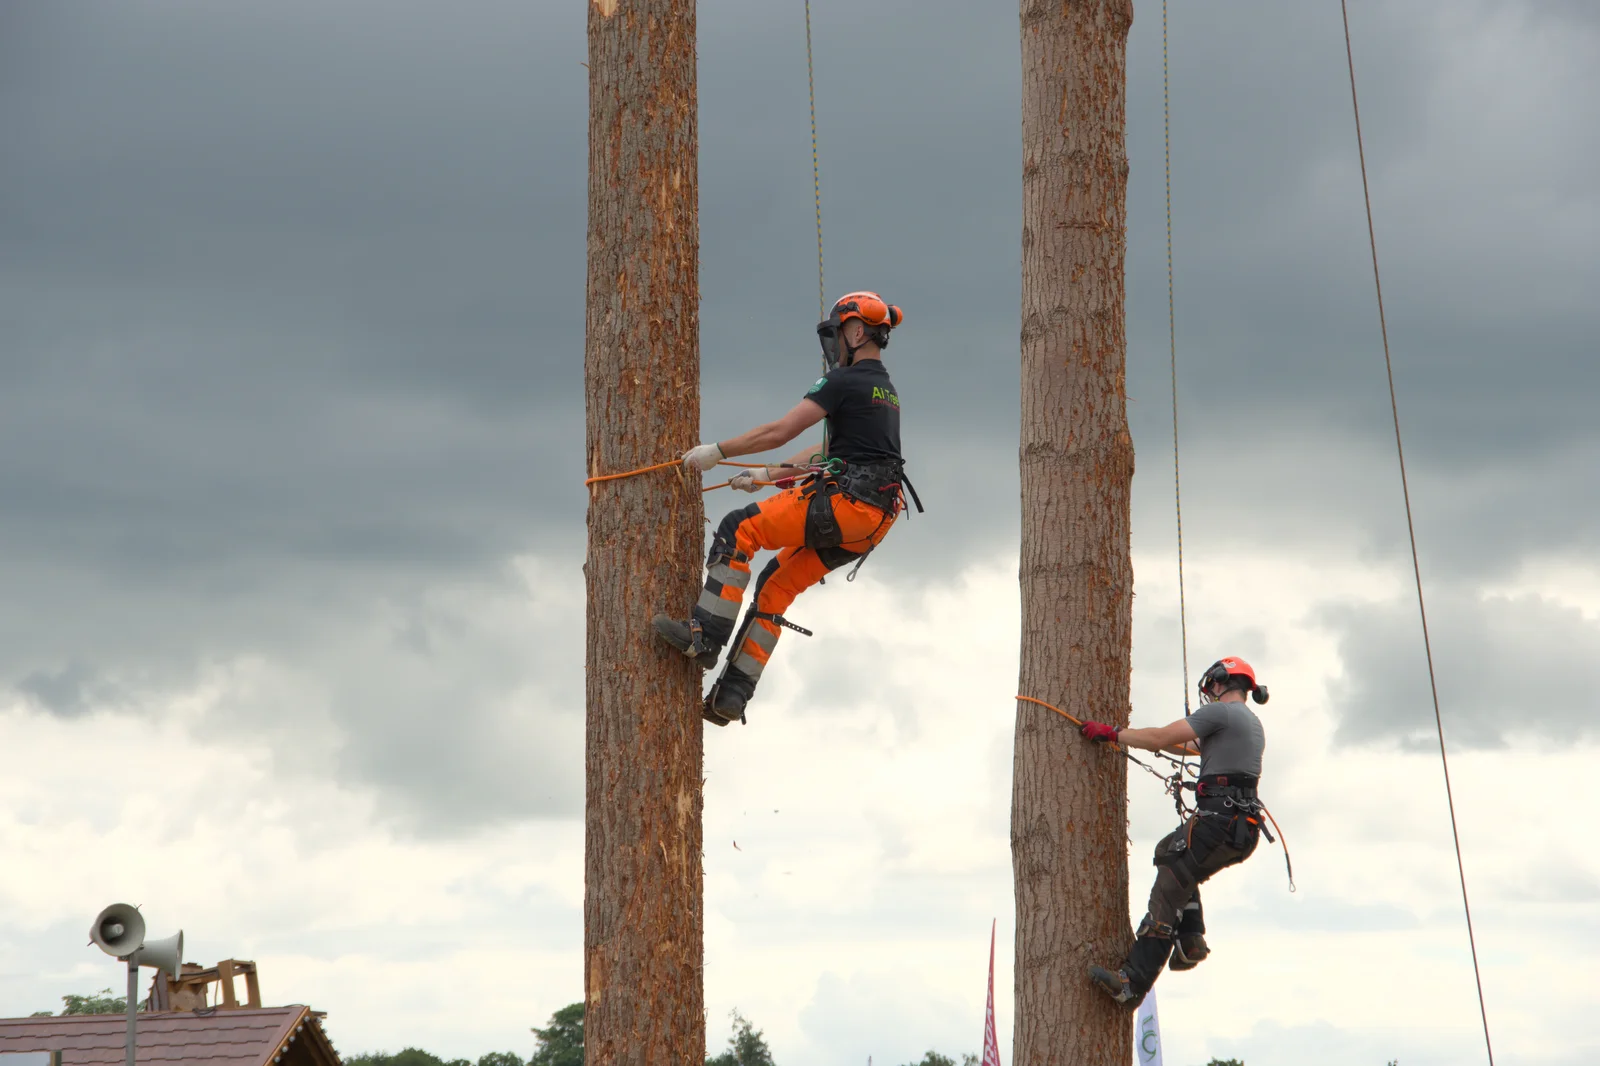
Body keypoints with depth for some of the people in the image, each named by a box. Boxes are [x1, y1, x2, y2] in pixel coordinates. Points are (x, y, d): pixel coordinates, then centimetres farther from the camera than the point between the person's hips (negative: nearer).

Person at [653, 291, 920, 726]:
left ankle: (704, 637, -14)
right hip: (876, 517, 10)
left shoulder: (846, 381, -6)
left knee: (737, 530, -8)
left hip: (845, 501, -10)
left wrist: (716, 452, -4)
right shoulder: (886, 391, 25)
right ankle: (731, 694, 8)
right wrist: (766, 475, 33)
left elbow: (780, 432, -11)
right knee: (776, 587, 13)